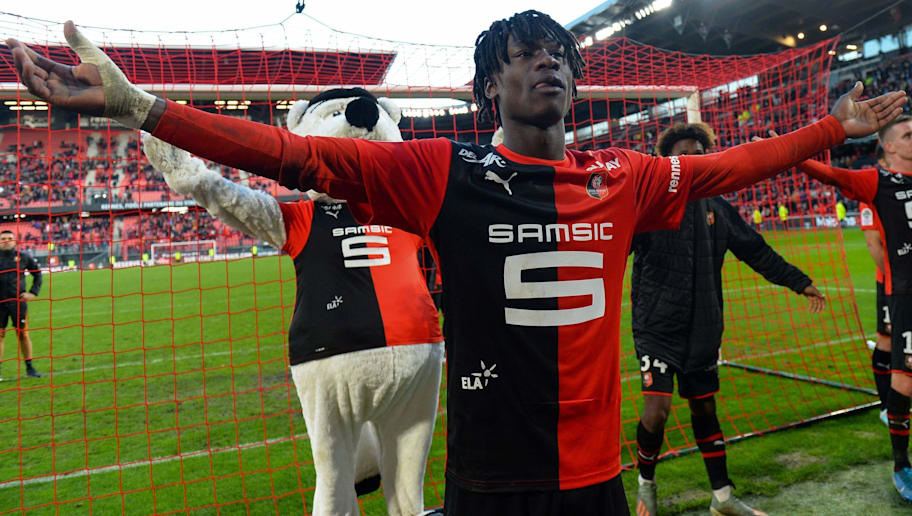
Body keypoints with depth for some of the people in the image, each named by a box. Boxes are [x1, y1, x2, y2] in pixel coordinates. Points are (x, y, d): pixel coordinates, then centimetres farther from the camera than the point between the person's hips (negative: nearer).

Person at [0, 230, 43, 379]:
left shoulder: (23, 256, 4)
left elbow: (37, 274, 15)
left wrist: (33, 292, 5)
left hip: (18, 301, 0)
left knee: (23, 334, 4)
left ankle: (29, 367, 13)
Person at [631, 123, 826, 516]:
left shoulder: (717, 210, 8)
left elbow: (757, 252, 18)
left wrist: (799, 282, 22)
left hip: (703, 329, 5)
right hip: (657, 326, -4)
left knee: (704, 408, 13)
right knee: (657, 407, -12)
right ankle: (646, 483, 16)